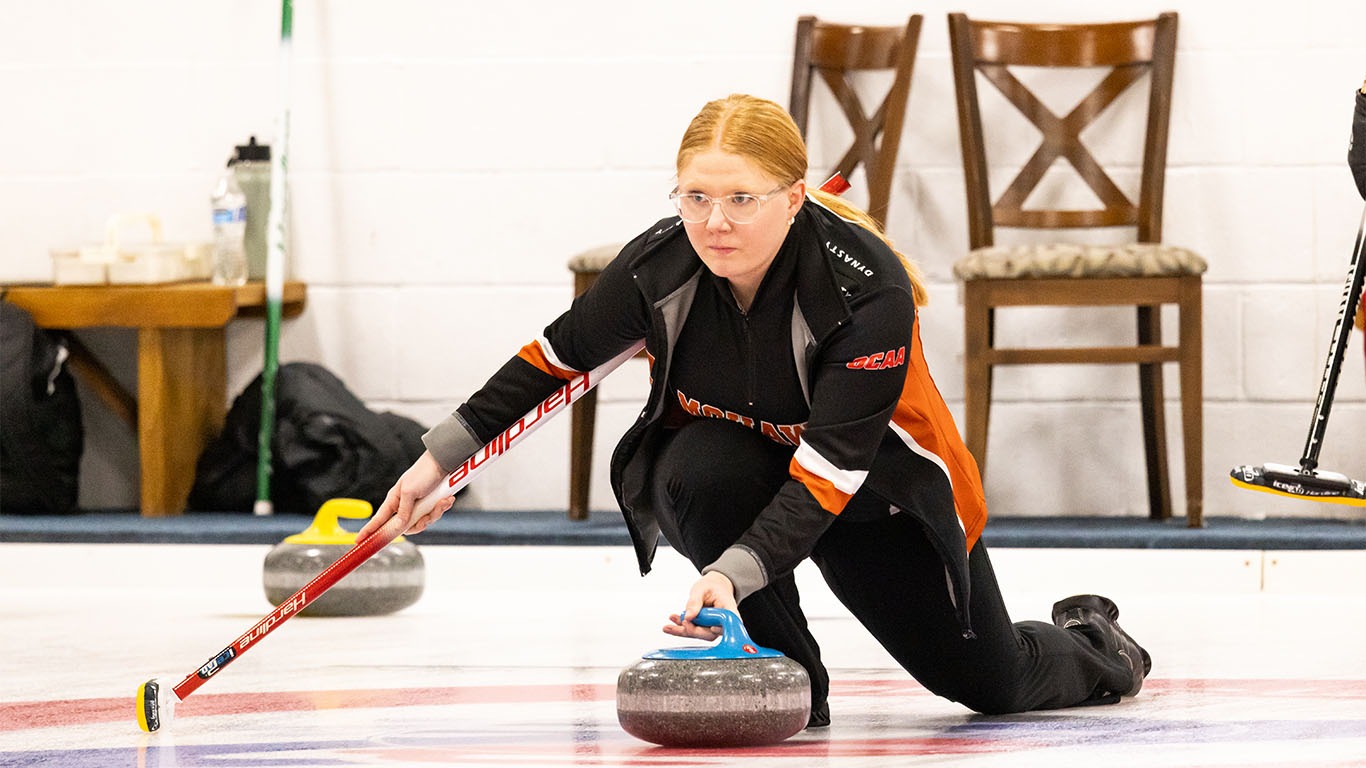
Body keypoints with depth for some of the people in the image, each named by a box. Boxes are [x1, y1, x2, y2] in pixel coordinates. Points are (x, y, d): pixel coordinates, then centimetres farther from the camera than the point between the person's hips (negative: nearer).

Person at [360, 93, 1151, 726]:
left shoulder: (868, 288, -35)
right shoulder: (662, 264, -23)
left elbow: (831, 467, -39)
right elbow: (559, 356, -6)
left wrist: (735, 573, -50)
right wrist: (443, 456, -6)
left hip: (877, 484, -2)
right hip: (737, 480, 3)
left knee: (991, 685, 5)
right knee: (703, 469, -35)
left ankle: (1091, 644, 43)